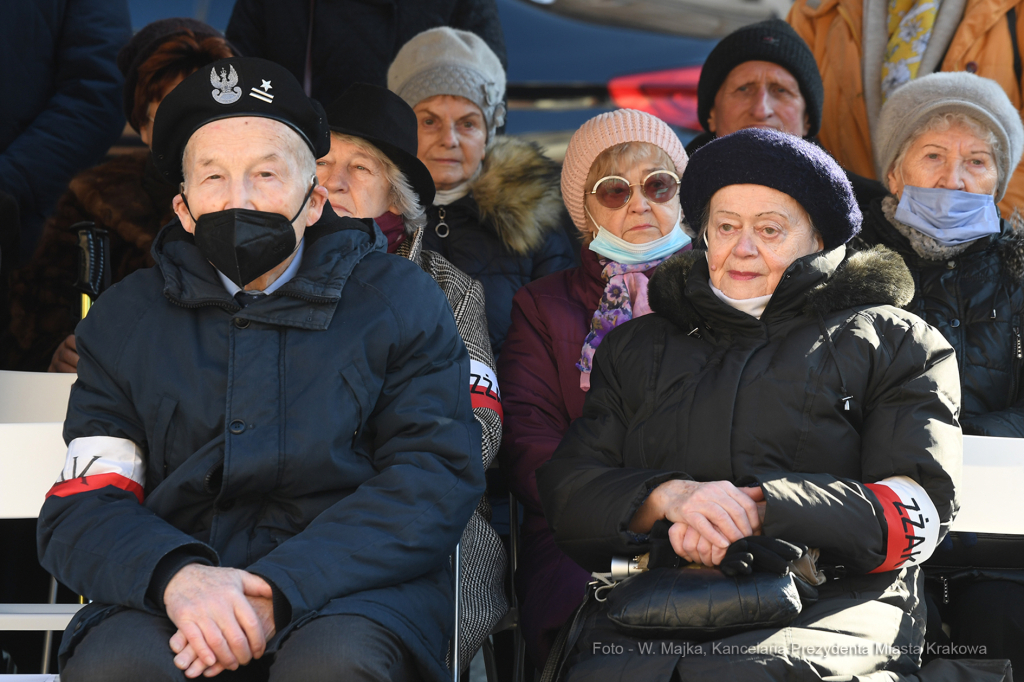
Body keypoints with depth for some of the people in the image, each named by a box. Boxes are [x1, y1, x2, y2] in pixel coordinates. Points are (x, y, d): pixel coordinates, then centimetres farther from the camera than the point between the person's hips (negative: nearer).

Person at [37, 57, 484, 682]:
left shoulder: (403, 300, 8)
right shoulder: (124, 320, 14)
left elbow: (436, 478, -3)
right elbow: (79, 510, 6)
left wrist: (280, 586, -18)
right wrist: (175, 576, -19)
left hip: (354, 579, -1)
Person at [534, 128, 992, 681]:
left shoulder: (892, 340, 18)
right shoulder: (637, 347, 25)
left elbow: (920, 507, 2)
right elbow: (566, 489, 13)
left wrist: (755, 508, -11)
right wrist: (669, 496, -10)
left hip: (831, 604, -2)